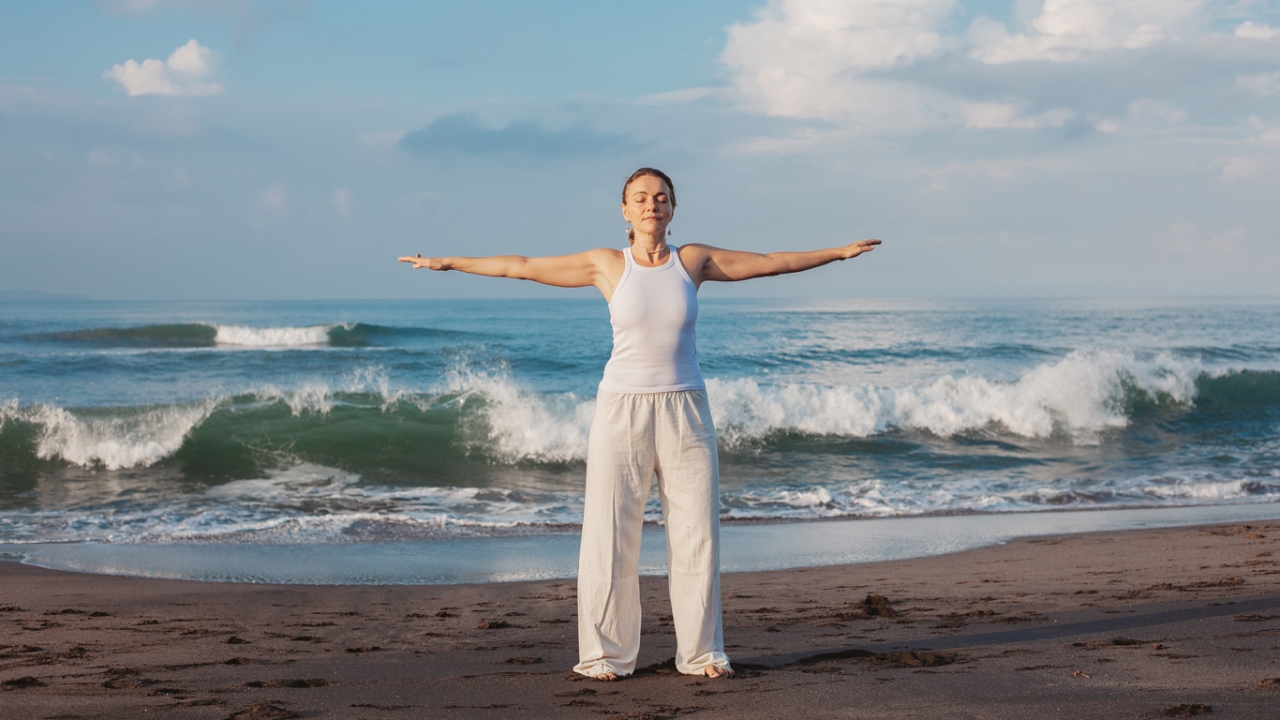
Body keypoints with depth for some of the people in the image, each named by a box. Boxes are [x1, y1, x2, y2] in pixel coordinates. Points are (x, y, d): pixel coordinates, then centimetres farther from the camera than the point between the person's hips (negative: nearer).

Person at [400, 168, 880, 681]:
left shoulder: (694, 261, 5)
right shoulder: (607, 265, 1)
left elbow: (772, 262, 12)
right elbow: (522, 267, 3)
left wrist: (840, 252, 14)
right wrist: (448, 263, 3)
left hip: (685, 412, 2)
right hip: (622, 410, -2)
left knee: (697, 533, 3)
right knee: (611, 536, -1)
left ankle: (700, 651, 15)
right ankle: (606, 653, 10)